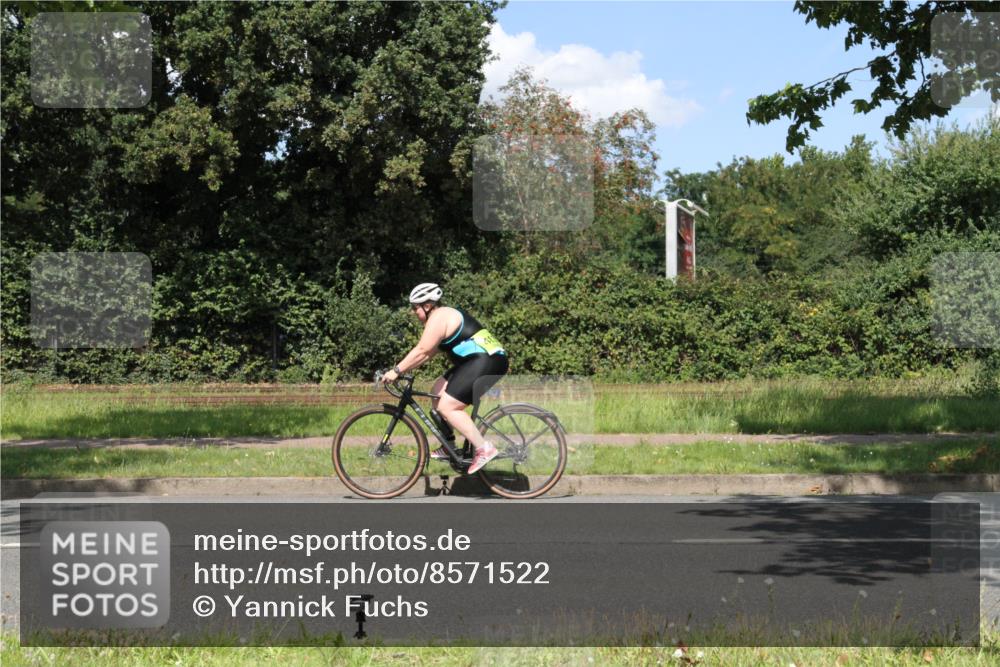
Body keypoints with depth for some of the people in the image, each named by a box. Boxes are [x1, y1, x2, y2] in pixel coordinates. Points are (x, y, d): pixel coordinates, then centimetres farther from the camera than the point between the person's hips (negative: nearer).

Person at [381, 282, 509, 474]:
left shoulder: (438, 318, -11)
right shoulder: (446, 315, 21)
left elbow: (421, 351, -18)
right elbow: (428, 352, 20)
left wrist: (396, 371, -14)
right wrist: (402, 369, 16)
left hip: (485, 362, -11)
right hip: (477, 362, 11)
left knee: (447, 406, -13)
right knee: (438, 393, 14)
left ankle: (484, 448, -14)